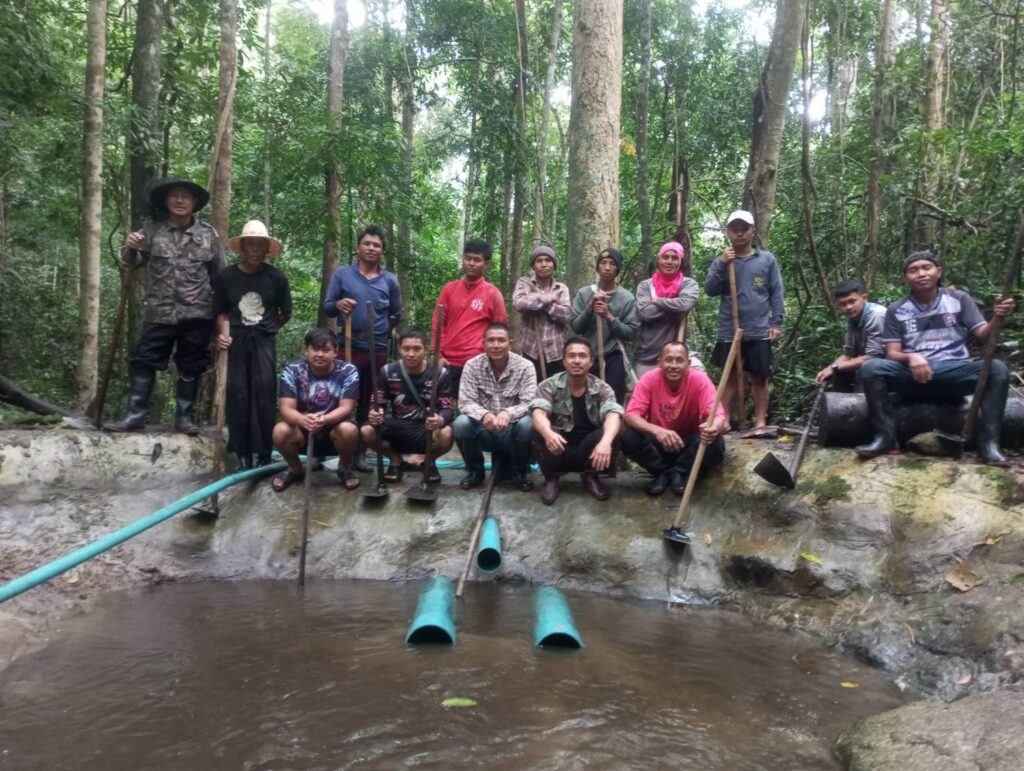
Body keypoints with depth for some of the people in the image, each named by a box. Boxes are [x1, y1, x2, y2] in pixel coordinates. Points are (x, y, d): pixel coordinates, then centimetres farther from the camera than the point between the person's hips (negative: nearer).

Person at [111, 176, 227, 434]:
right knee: (144, 362, 0)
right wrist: (130, 248, -16)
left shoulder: (208, 234, 5)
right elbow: (133, 262, 7)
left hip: (197, 314, 0)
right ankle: (135, 414, 8)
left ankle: (184, 417, 17)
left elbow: (221, 275, 8)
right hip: (159, 312, 1)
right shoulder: (153, 230, 6)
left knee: (190, 367, 7)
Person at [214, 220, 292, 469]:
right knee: (237, 395, 1)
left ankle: (264, 453, 1)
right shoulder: (226, 276, 2)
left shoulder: (276, 277, -1)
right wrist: (224, 334, -6)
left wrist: (268, 329, 9)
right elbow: (222, 312, 9)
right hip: (237, 341, 1)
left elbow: (286, 313, 11)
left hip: (264, 341, -1)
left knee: (264, 394, -6)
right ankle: (242, 453, 9)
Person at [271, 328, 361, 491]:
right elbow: (286, 409, -19)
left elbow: (346, 408, -19)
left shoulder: (348, 371, -13)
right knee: (280, 431, -28)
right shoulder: (292, 371, -11)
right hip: (303, 431, 2)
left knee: (349, 430, -34)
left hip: (334, 429, -1)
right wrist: (303, 420, -44)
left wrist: (324, 419, -42)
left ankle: (345, 468, 0)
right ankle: (295, 469, 4)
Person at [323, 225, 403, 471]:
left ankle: (360, 452, 16)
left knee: (368, 403, 8)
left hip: (378, 349, 2)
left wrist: (381, 331, 3)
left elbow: (396, 315, 14)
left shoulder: (390, 280, 7)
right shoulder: (342, 273, 3)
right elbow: (327, 308, 1)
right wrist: (338, 305, -18)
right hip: (348, 346, -2)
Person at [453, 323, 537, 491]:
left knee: (527, 424, -33)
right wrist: (484, 414, -38)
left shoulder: (525, 367, -10)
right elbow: (465, 402, -14)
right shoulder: (472, 365, -7)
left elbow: (529, 404, -19)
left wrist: (508, 413, -42)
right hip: (483, 430, 1)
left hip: (512, 430, -1)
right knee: (461, 424, -29)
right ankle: (475, 470, 0)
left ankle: (517, 471, -2)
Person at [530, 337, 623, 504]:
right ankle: (551, 477, -3)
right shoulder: (549, 386, -8)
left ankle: (590, 476, 0)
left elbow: (613, 415, -25)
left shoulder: (602, 388, -6)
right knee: (540, 434, -32)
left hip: (589, 451, 1)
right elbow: (539, 413, -26)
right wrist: (548, 432, -51)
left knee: (613, 435, -27)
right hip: (559, 449, -1)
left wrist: (605, 442, -48)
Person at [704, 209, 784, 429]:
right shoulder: (721, 261, 5)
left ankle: (760, 421, 14)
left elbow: (776, 294, 3)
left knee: (759, 378, 7)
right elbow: (710, 290, -5)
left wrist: (776, 323, -3)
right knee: (731, 377, 8)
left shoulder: (767, 259, 2)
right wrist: (722, 265, -15)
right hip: (729, 331, 1)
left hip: (759, 331, 0)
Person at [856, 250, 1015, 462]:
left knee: (997, 369, -28)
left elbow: (982, 335, 0)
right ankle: (886, 436, -22)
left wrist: (997, 318, -23)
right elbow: (892, 353, 2)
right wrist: (911, 357, -22)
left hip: (954, 372, 0)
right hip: (914, 374, 0)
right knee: (870, 368, -27)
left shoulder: (959, 299, 9)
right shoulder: (896, 310, 7)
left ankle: (988, 441, -22)